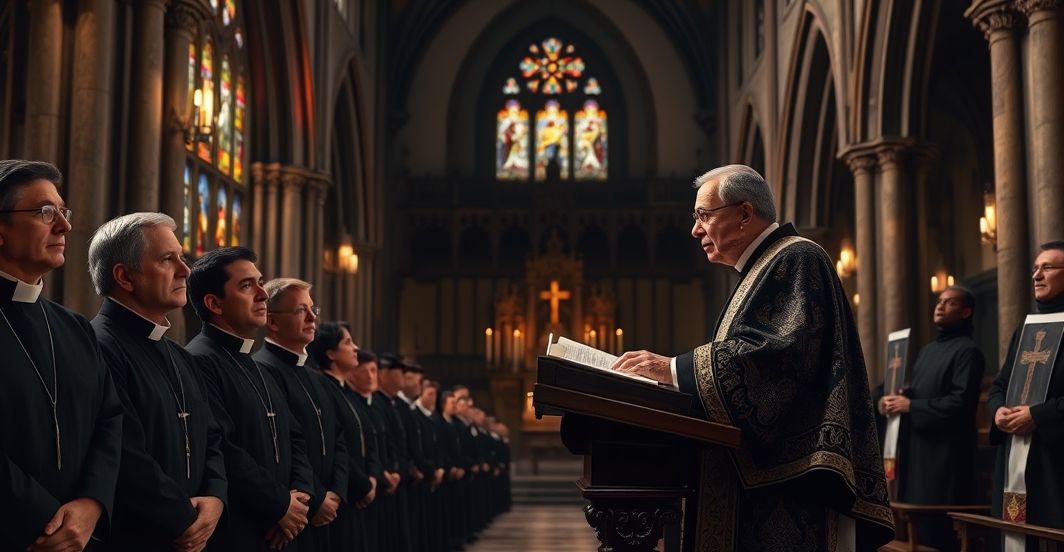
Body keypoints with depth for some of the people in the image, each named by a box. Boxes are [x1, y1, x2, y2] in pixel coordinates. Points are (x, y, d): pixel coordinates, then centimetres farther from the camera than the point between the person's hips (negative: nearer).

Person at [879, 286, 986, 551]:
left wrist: (910, 406, -15)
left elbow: (961, 401, -19)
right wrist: (895, 398, 1)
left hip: (946, 449, -9)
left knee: (937, 526, -8)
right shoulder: (927, 350, 18)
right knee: (915, 520, 10)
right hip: (917, 444, 9)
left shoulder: (967, 351, -10)